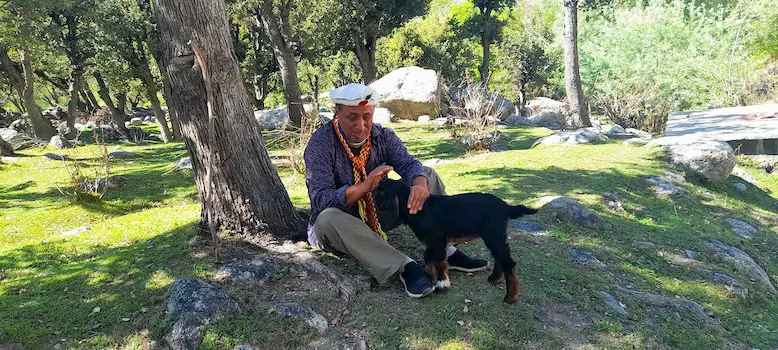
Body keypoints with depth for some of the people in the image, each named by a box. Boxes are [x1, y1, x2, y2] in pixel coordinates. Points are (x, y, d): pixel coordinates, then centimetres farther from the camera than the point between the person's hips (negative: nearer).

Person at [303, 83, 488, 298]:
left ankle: (446, 251, -17)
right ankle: (404, 266, -37)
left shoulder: (383, 136, -3)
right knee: (328, 218, -40)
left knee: (428, 174, -6)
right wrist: (365, 186, -44)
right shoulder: (320, 143, -18)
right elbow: (321, 199, -28)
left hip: (379, 215, 5)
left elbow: (409, 164, -17)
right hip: (341, 225, -4)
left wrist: (420, 184, -42)